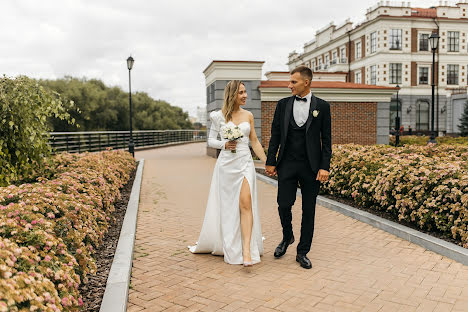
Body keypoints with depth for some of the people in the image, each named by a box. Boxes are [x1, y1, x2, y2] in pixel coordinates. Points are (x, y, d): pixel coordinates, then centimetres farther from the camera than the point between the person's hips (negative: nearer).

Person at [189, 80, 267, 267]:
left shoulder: (248, 116, 9)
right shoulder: (219, 116, 2)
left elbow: (255, 142, 13)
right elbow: (211, 140, 7)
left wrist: (267, 162, 10)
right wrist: (224, 144, -12)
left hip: (245, 163, 1)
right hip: (226, 165, -1)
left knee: (245, 203, -13)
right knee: (226, 207, 6)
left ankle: (247, 251, -15)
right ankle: (228, 246, 26)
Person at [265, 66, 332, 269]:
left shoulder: (322, 106, 2)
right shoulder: (283, 104, 7)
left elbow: (326, 139, 1)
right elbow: (275, 135, 8)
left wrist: (324, 167, -7)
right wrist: (270, 162, 3)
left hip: (311, 166, -1)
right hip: (287, 164, 1)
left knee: (308, 210, 6)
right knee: (284, 205, -2)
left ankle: (302, 252, 19)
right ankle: (287, 237, 29)